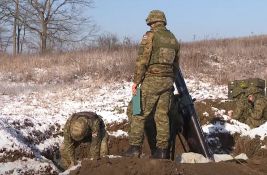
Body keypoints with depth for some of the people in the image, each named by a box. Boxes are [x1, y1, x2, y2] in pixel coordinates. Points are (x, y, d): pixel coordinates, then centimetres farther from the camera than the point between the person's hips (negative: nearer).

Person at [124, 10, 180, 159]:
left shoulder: (150, 36, -7)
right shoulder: (174, 39, 13)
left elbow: (142, 60, -13)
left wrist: (136, 81, -8)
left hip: (151, 80, -6)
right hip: (168, 81, 6)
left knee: (140, 115, 1)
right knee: (162, 116, 8)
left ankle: (135, 148, -1)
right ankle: (162, 150, 8)